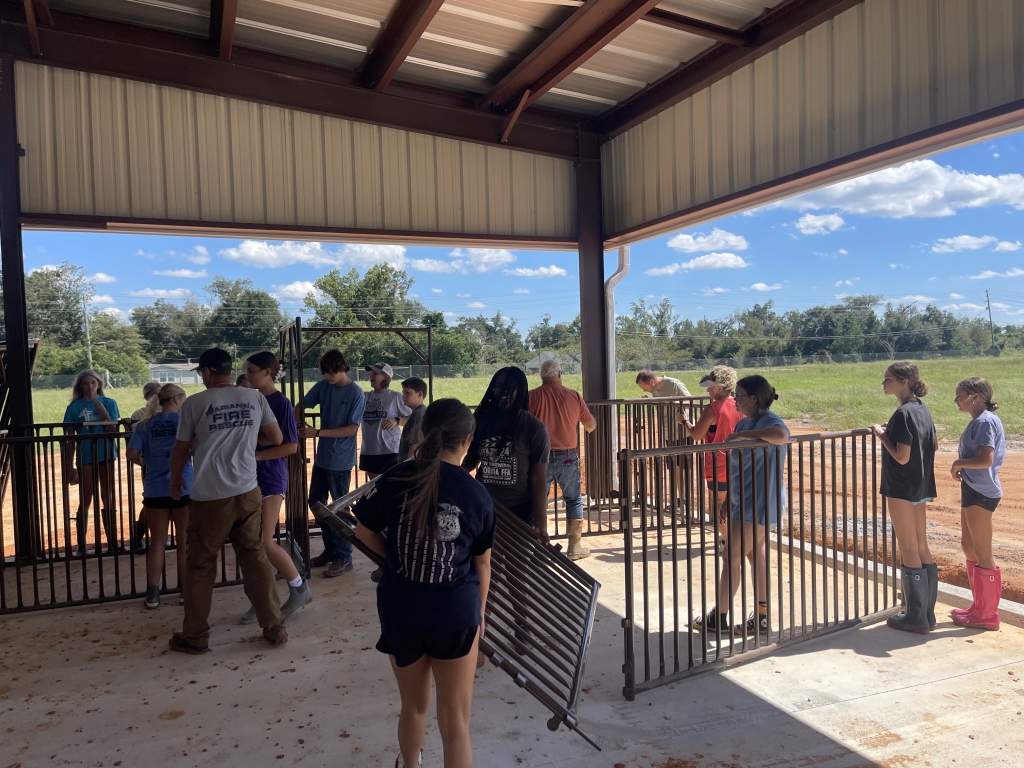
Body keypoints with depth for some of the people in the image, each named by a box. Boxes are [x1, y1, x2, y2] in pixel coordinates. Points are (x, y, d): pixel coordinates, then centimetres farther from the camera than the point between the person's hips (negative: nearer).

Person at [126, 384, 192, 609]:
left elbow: (131, 454, -4)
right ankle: (185, 590, 17)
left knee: (157, 542, 11)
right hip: (184, 488, -2)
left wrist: (147, 463, 15)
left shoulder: (146, 425, 4)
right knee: (185, 541, 10)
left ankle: (152, 594, 13)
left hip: (155, 491, 2)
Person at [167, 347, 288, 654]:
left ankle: (195, 637, 21)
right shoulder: (254, 398, 3)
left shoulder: (195, 403, -4)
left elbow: (181, 450, 3)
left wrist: (175, 481, 21)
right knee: (256, 559, 11)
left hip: (209, 497, -3)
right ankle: (275, 629, 16)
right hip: (248, 493, 3)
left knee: (200, 567, 11)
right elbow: (276, 438, 7)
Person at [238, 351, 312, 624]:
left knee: (265, 542, -6)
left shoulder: (281, 403, -12)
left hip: (271, 479, -7)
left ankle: (300, 589, 13)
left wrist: (256, 455, -17)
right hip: (250, 477, 7)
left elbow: (291, 446, -14)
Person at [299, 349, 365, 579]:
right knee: (316, 503, 15)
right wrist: (298, 426, -8)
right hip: (322, 456, 7)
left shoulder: (356, 394, -14)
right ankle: (330, 549, 30)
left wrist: (318, 433, -23)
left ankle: (344, 558, 13)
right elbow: (301, 406, 12)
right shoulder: (322, 386, 1)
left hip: (341, 460, -7)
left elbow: (352, 429, -18)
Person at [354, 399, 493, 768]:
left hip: (400, 609, 2)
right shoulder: (476, 494, -9)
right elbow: (482, 562, 1)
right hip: (455, 613, -2)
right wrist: (480, 611, 16)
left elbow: (364, 531, 4)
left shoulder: (396, 478, -8)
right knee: (455, 722, 11)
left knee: (414, 706, 27)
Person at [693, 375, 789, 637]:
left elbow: (782, 435, -43)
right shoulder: (744, 422, 8)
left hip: (758, 503, -9)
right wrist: (728, 498, 17)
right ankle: (761, 615, 25)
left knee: (733, 558, 0)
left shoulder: (769, 422, -18)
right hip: (743, 500, 9)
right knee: (755, 553, 15)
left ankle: (719, 618, 13)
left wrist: (744, 435, -34)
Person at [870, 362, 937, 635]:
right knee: (922, 549, 13)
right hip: (920, 488, 9)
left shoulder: (903, 413, -19)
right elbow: (931, 444, 19)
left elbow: (902, 456, -22)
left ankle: (916, 618, 9)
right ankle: (927, 614, 22)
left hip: (901, 489, -9)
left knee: (909, 551, 0)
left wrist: (882, 435, -10)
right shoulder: (921, 408, 8)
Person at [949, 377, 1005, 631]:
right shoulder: (979, 421, 12)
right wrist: (961, 466, 2)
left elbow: (986, 459, -27)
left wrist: (958, 463, -13)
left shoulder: (985, 421, -18)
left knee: (982, 552, -1)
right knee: (969, 547, 18)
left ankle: (988, 614, 10)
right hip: (973, 490, 11)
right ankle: (980, 606, 29)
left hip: (981, 493, -11)